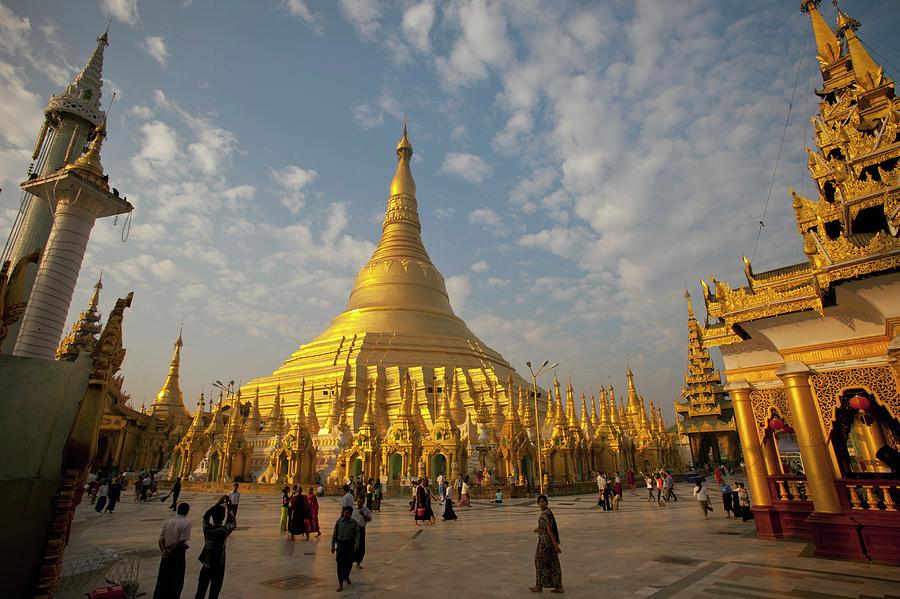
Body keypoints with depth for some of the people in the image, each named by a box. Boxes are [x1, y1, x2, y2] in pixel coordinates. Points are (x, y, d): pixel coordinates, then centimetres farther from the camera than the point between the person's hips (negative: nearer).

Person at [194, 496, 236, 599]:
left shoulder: (207, 528, -12)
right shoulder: (224, 530, -19)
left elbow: (205, 516, 9)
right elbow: (232, 522, 3)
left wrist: (217, 504, 11)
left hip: (206, 567, 3)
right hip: (218, 568, -3)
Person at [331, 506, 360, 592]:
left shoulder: (354, 523, -5)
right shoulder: (339, 521, -2)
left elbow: (357, 535, -2)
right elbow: (334, 534, 7)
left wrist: (356, 545, -12)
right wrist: (333, 545, 6)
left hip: (350, 545, 0)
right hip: (340, 544, 0)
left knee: (349, 563, 13)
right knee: (340, 564, -4)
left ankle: (347, 576, 42)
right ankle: (340, 585, 3)